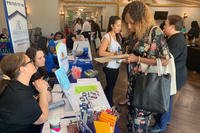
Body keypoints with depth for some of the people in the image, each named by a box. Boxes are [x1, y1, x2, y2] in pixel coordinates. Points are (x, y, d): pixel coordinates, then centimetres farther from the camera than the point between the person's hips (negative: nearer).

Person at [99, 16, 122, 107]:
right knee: (110, 87, 7)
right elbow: (101, 52, -24)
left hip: (116, 66, 8)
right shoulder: (107, 37, -16)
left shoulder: (117, 37, 9)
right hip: (110, 67, -8)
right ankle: (110, 106, 26)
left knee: (111, 86, 20)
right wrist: (114, 54, -25)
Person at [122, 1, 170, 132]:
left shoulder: (155, 32, -17)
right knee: (132, 109, 20)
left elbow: (165, 60, -18)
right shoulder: (137, 33, 3)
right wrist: (125, 55, 1)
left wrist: (138, 59, -21)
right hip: (134, 79, 7)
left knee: (141, 115, 8)